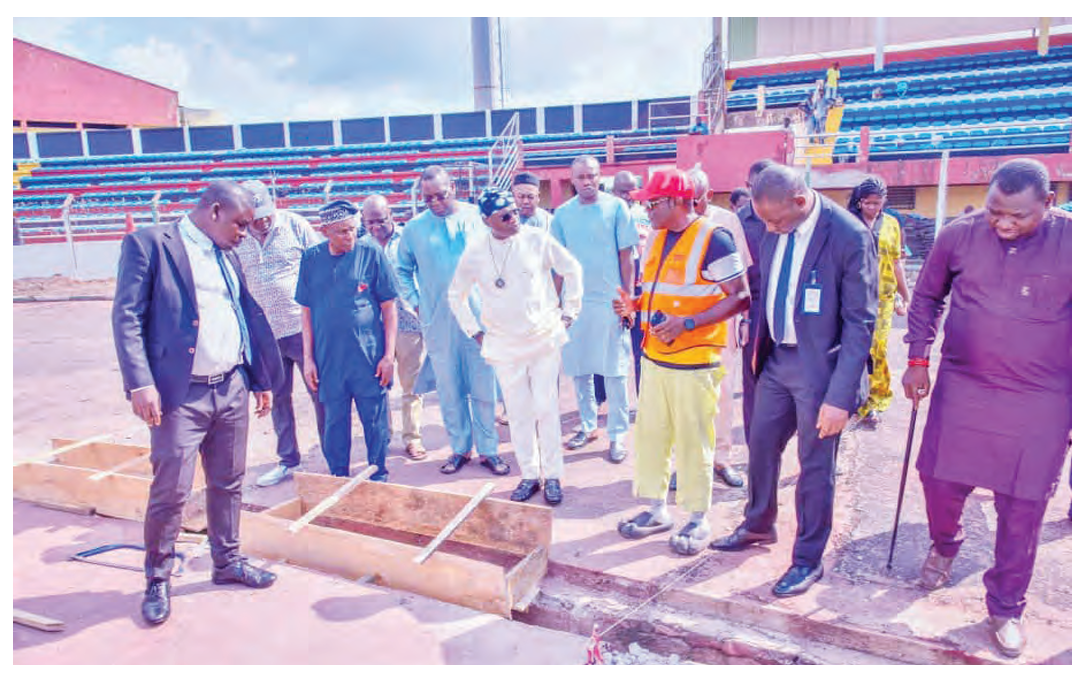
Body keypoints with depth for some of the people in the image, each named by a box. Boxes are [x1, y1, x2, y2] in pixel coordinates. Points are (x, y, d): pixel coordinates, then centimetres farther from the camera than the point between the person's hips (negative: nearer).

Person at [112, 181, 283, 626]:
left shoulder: (228, 255, 15)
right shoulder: (148, 243, -4)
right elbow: (127, 317, -10)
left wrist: (261, 379, 15)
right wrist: (140, 383, -18)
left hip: (232, 389, 6)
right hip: (180, 394, -6)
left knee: (228, 484, 15)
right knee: (170, 491, 1)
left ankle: (228, 562, 31)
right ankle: (158, 580, 21)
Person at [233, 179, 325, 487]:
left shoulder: (294, 224, -3)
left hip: (303, 327, -3)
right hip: (264, 333, 4)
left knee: (321, 393, 3)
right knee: (277, 397, 12)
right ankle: (287, 460, 27)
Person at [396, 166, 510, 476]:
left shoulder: (477, 216, 2)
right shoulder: (414, 228, 5)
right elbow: (403, 270, 17)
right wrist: (416, 303, 7)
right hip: (438, 322, 1)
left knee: (483, 388, 3)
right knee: (449, 391, 8)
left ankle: (488, 449, 17)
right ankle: (460, 448, 24)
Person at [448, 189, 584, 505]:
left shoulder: (537, 239, -5)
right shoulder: (475, 252, -2)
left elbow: (572, 270, 8)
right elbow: (456, 295, 12)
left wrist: (568, 312, 5)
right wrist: (475, 331, 8)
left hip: (545, 337, -1)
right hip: (504, 345, 1)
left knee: (546, 408, 2)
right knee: (519, 413, 7)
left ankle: (553, 475, 16)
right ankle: (529, 475, 22)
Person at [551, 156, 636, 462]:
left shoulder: (616, 207, -2)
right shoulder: (563, 213, 6)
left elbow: (626, 257, -1)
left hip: (610, 300, -3)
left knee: (614, 370, 2)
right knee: (578, 368, 10)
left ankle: (617, 434, 14)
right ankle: (588, 425, 27)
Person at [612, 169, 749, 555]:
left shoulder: (712, 239, -12)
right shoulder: (657, 238, 12)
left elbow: (741, 297, -14)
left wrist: (687, 323, -22)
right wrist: (634, 304, 2)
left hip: (694, 362, -7)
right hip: (654, 356, 7)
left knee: (693, 441, 3)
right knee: (650, 433, 12)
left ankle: (697, 520, 21)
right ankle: (656, 509, 28)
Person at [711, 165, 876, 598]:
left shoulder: (849, 236, -18)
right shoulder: (773, 231, -1)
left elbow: (860, 323, -17)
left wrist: (840, 396, -19)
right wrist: (758, 347, 9)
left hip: (820, 366, -6)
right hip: (777, 359, 6)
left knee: (815, 467, 8)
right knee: (760, 447, 18)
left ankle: (808, 561, 28)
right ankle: (758, 526, 43)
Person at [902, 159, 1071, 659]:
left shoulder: (1068, 241, -8)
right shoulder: (959, 235, -4)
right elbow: (926, 297, 9)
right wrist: (918, 360, 4)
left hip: (1041, 402, -1)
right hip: (962, 389, 2)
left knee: (1022, 509, 6)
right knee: (940, 481, 10)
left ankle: (1005, 608, 27)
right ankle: (944, 545, 44)